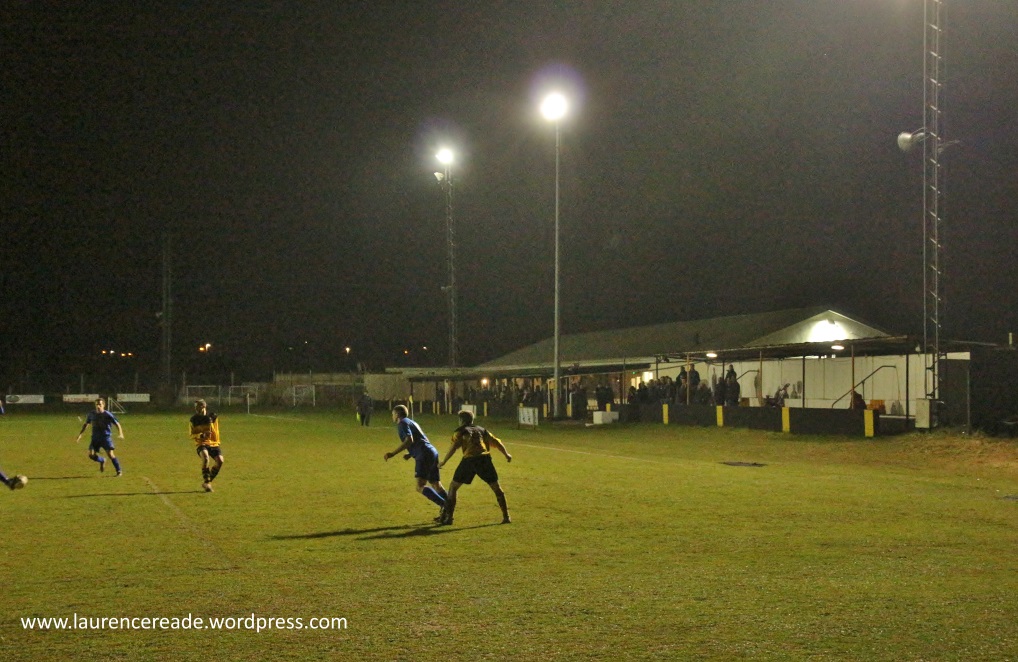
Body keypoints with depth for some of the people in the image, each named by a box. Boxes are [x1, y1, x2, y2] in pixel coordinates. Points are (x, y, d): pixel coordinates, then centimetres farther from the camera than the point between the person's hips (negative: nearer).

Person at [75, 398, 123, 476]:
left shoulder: (107, 415, -9)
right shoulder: (91, 414, 4)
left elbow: (117, 424, -6)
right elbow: (86, 424, 19)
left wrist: (121, 434, -22)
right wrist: (80, 434, 12)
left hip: (106, 437, -4)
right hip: (95, 437, 4)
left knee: (110, 454, -16)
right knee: (91, 455, -11)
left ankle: (119, 471, -3)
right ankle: (102, 461, 21)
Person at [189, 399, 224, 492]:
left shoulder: (213, 417, 2)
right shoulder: (194, 420, 0)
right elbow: (192, 435, -2)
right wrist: (202, 435, -17)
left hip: (213, 444, 2)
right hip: (201, 444, -2)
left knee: (220, 461, -18)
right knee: (205, 456, -34)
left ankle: (207, 482, 4)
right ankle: (206, 482, -24)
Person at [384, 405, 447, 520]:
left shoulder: (403, 423, -1)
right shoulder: (412, 422, 27)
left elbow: (409, 440, -17)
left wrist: (393, 453, -16)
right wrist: (410, 454, 23)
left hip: (424, 455, -10)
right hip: (432, 453, 10)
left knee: (420, 486, -16)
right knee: (436, 485, 11)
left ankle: (443, 505, -28)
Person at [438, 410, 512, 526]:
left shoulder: (460, 431, 16)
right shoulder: (481, 430, 26)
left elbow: (454, 447, 1)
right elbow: (496, 442, 24)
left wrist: (444, 462, 6)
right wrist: (506, 454, 37)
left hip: (469, 460, -2)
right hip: (485, 458, 3)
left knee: (453, 486, 12)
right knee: (496, 487, 15)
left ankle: (448, 517, 7)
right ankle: (506, 516, 11)